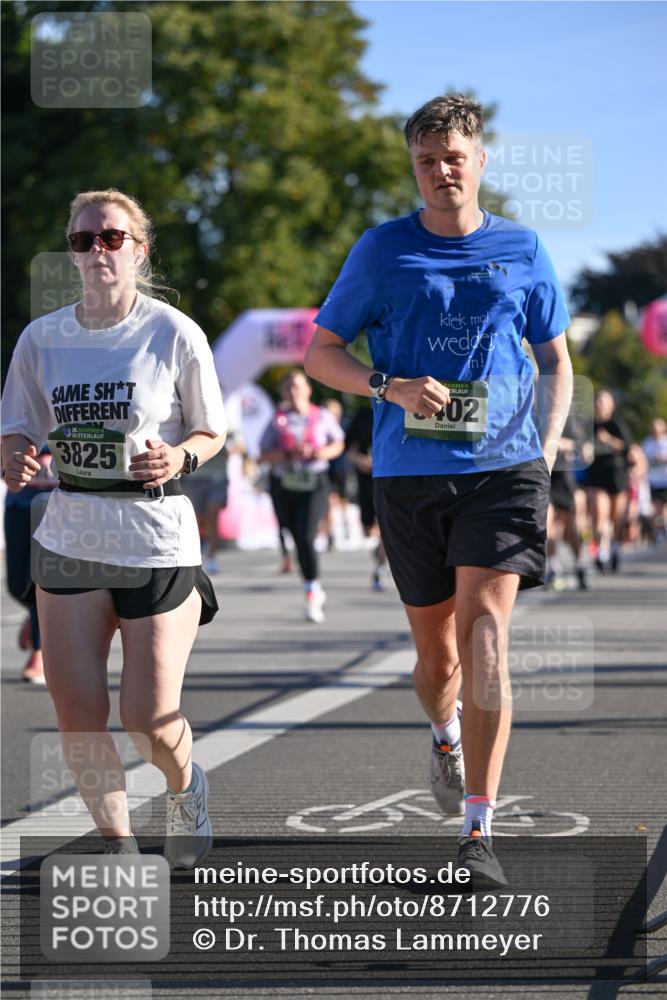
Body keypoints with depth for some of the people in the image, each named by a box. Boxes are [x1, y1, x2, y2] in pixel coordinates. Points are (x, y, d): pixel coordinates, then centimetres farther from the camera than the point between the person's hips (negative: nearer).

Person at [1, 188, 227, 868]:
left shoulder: (174, 334, -6)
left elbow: (212, 432, 3)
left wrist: (179, 459, -19)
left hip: (157, 539, -3)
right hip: (69, 539, 3)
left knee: (149, 720, -3)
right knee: (77, 719, -2)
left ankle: (184, 786, 33)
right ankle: (116, 843, 21)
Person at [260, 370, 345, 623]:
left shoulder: (322, 417, 5)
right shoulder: (277, 420, 5)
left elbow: (338, 444, 18)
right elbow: (264, 455, 1)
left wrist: (321, 453, -3)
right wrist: (288, 454, -16)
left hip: (314, 482, -2)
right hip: (284, 485, 2)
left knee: (306, 536, -18)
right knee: (298, 538, 9)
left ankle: (312, 597, -12)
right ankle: (315, 591, 29)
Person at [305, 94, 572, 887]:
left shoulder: (522, 251, 8)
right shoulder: (383, 250, 5)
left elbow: (557, 361, 18)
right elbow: (320, 353, 8)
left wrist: (548, 448, 2)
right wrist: (390, 387, -11)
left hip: (503, 466, -1)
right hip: (409, 472, 1)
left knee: (484, 627, -18)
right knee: (435, 650, 8)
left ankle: (477, 831, -18)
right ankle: (447, 734, 46)